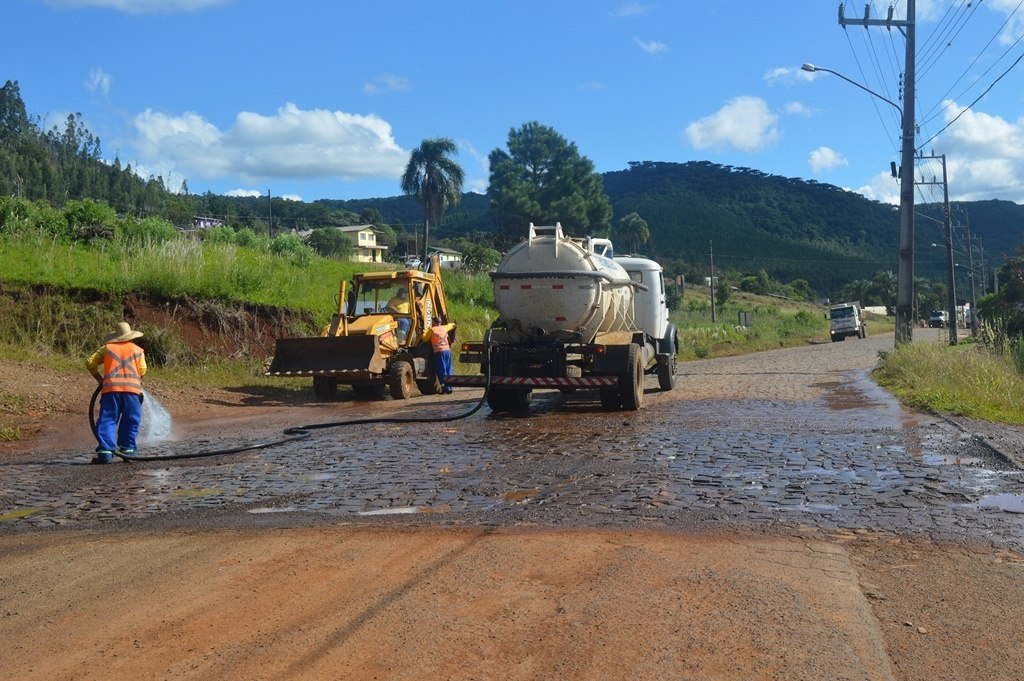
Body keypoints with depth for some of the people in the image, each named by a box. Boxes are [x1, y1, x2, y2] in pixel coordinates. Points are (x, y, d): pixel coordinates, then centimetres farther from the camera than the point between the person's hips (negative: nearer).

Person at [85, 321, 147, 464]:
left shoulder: (107, 348, 15)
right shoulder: (138, 350, 16)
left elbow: (90, 362, 10)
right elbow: (142, 371, 9)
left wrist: (99, 379, 19)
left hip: (111, 388, 0)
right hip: (132, 388, 0)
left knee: (107, 421, 0)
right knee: (130, 422, 11)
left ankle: (106, 451, -11)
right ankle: (127, 449, 9)